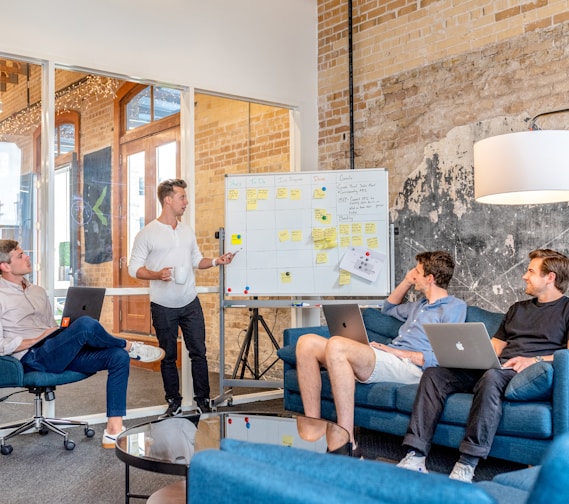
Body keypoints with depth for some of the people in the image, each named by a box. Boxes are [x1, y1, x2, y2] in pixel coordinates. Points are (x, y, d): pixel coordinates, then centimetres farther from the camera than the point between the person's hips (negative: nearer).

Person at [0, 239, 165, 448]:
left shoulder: (38, 291, 21)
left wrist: (64, 334, 3)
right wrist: (38, 339, -12)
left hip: (57, 353, 8)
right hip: (33, 358, -8)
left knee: (118, 356, -14)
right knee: (85, 324, -33)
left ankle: (114, 431, -17)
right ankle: (130, 346, -2)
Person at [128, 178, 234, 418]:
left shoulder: (187, 231, 8)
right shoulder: (147, 233, -7)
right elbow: (134, 267, -7)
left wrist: (216, 261, -1)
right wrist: (157, 275, -23)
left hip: (190, 303, 4)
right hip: (163, 307, -4)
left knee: (198, 352, 4)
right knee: (168, 357, 8)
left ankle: (203, 400, 15)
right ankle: (174, 403, 21)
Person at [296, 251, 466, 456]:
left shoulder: (455, 307, 3)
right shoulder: (421, 305, 31)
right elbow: (388, 308, 49)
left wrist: (400, 352, -12)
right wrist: (407, 281, 34)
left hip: (409, 366, -9)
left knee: (336, 345, -34)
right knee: (307, 343, -8)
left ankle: (347, 443, -33)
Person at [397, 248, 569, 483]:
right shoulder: (518, 308, 31)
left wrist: (534, 360, -20)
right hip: (494, 367, 7)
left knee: (491, 377, -41)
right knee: (434, 373, -15)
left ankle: (467, 465, -38)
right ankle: (415, 457, -25)